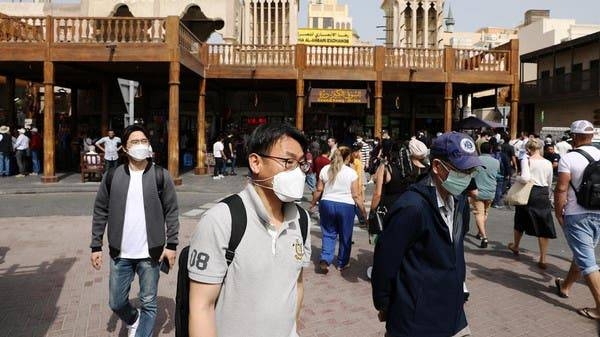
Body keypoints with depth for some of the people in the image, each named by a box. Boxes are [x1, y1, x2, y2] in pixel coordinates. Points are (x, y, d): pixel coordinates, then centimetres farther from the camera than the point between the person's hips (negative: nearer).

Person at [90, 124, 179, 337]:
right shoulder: (112, 176, 1)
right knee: (116, 303, 15)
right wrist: (96, 246, 3)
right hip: (120, 254, 2)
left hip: (150, 254, -2)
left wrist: (171, 244, -8)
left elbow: (172, 211, -2)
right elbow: (100, 212, 5)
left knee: (149, 304, 8)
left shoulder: (161, 176, -4)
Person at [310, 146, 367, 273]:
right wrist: (363, 211, 0)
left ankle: (325, 259, -2)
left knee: (329, 234, 14)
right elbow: (356, 196, -7)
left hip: (327, 204, 3)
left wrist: (313, 203, 20)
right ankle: (342, 263, 23)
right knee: (345, 236, 13)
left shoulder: (325, 169, 2)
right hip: (346, 206, -3)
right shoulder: (351, 173, -7)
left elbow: (319, 190, 6)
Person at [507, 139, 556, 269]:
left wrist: (517, 178, -2)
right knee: (544, 228, 7)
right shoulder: (548, 163, 4)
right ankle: (543, 259, 8)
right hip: (543, 195, 3)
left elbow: (525, 178, -23)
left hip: (529, 194, -2)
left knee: (520, 222, 20)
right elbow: (549, 184, 14)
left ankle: (515, 246, 41)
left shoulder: (526, 160, -8)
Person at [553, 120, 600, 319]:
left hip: (576, 215, -6)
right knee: (583, 254, 20)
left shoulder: (568, 158, -13)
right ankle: (565, 286, 38)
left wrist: (558, 213, -5)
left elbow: (561, 189, -17)